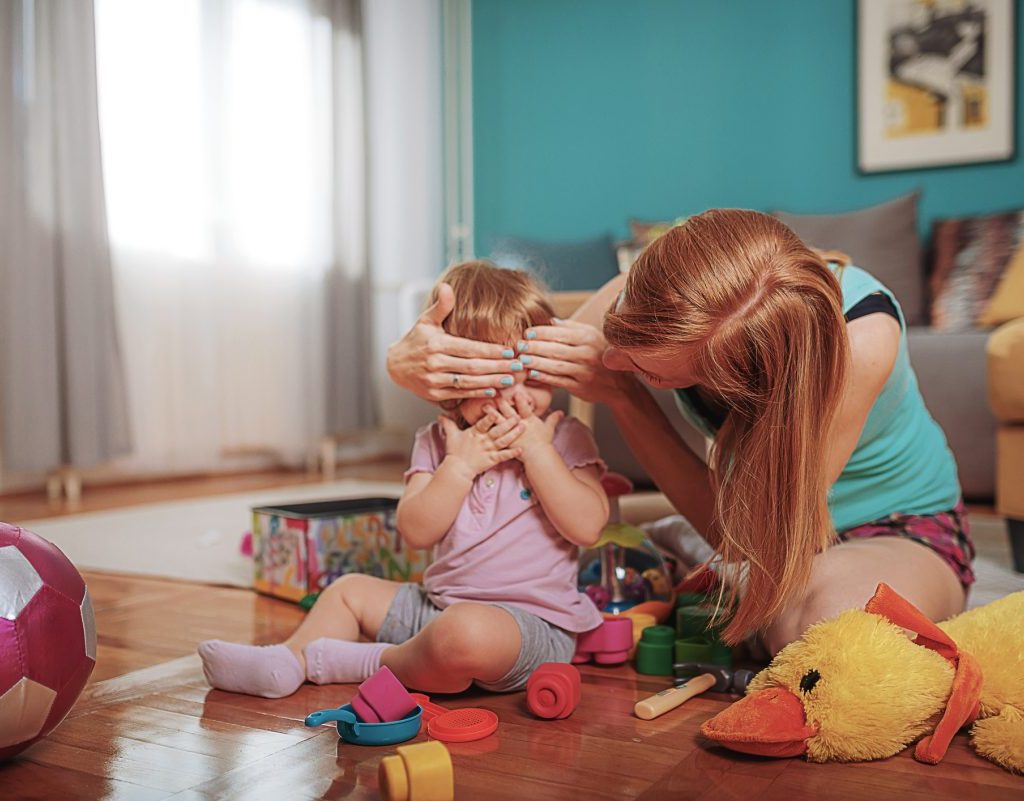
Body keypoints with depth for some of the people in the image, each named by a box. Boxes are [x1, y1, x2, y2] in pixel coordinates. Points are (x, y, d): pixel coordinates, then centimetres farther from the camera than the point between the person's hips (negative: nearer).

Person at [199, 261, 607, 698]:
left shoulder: (564, 438, -5)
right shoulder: (438, 442, 5)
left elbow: (587, 525, -18)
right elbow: (415, 531, -7)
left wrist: (536, 451, -20)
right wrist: (460, 464, -17)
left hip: (531, 620, -6)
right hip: (438, 603, 6)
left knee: (464, 633, -38)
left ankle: (370, 663, -12)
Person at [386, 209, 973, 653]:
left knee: (837, 616, -37)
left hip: (901, 528, -5)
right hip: (767, 522, 5)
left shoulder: (861, 333, -37)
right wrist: (415, 363, -33)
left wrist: (620, 390, -39)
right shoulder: (656, 298, -25)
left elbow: (743, 534, -33)